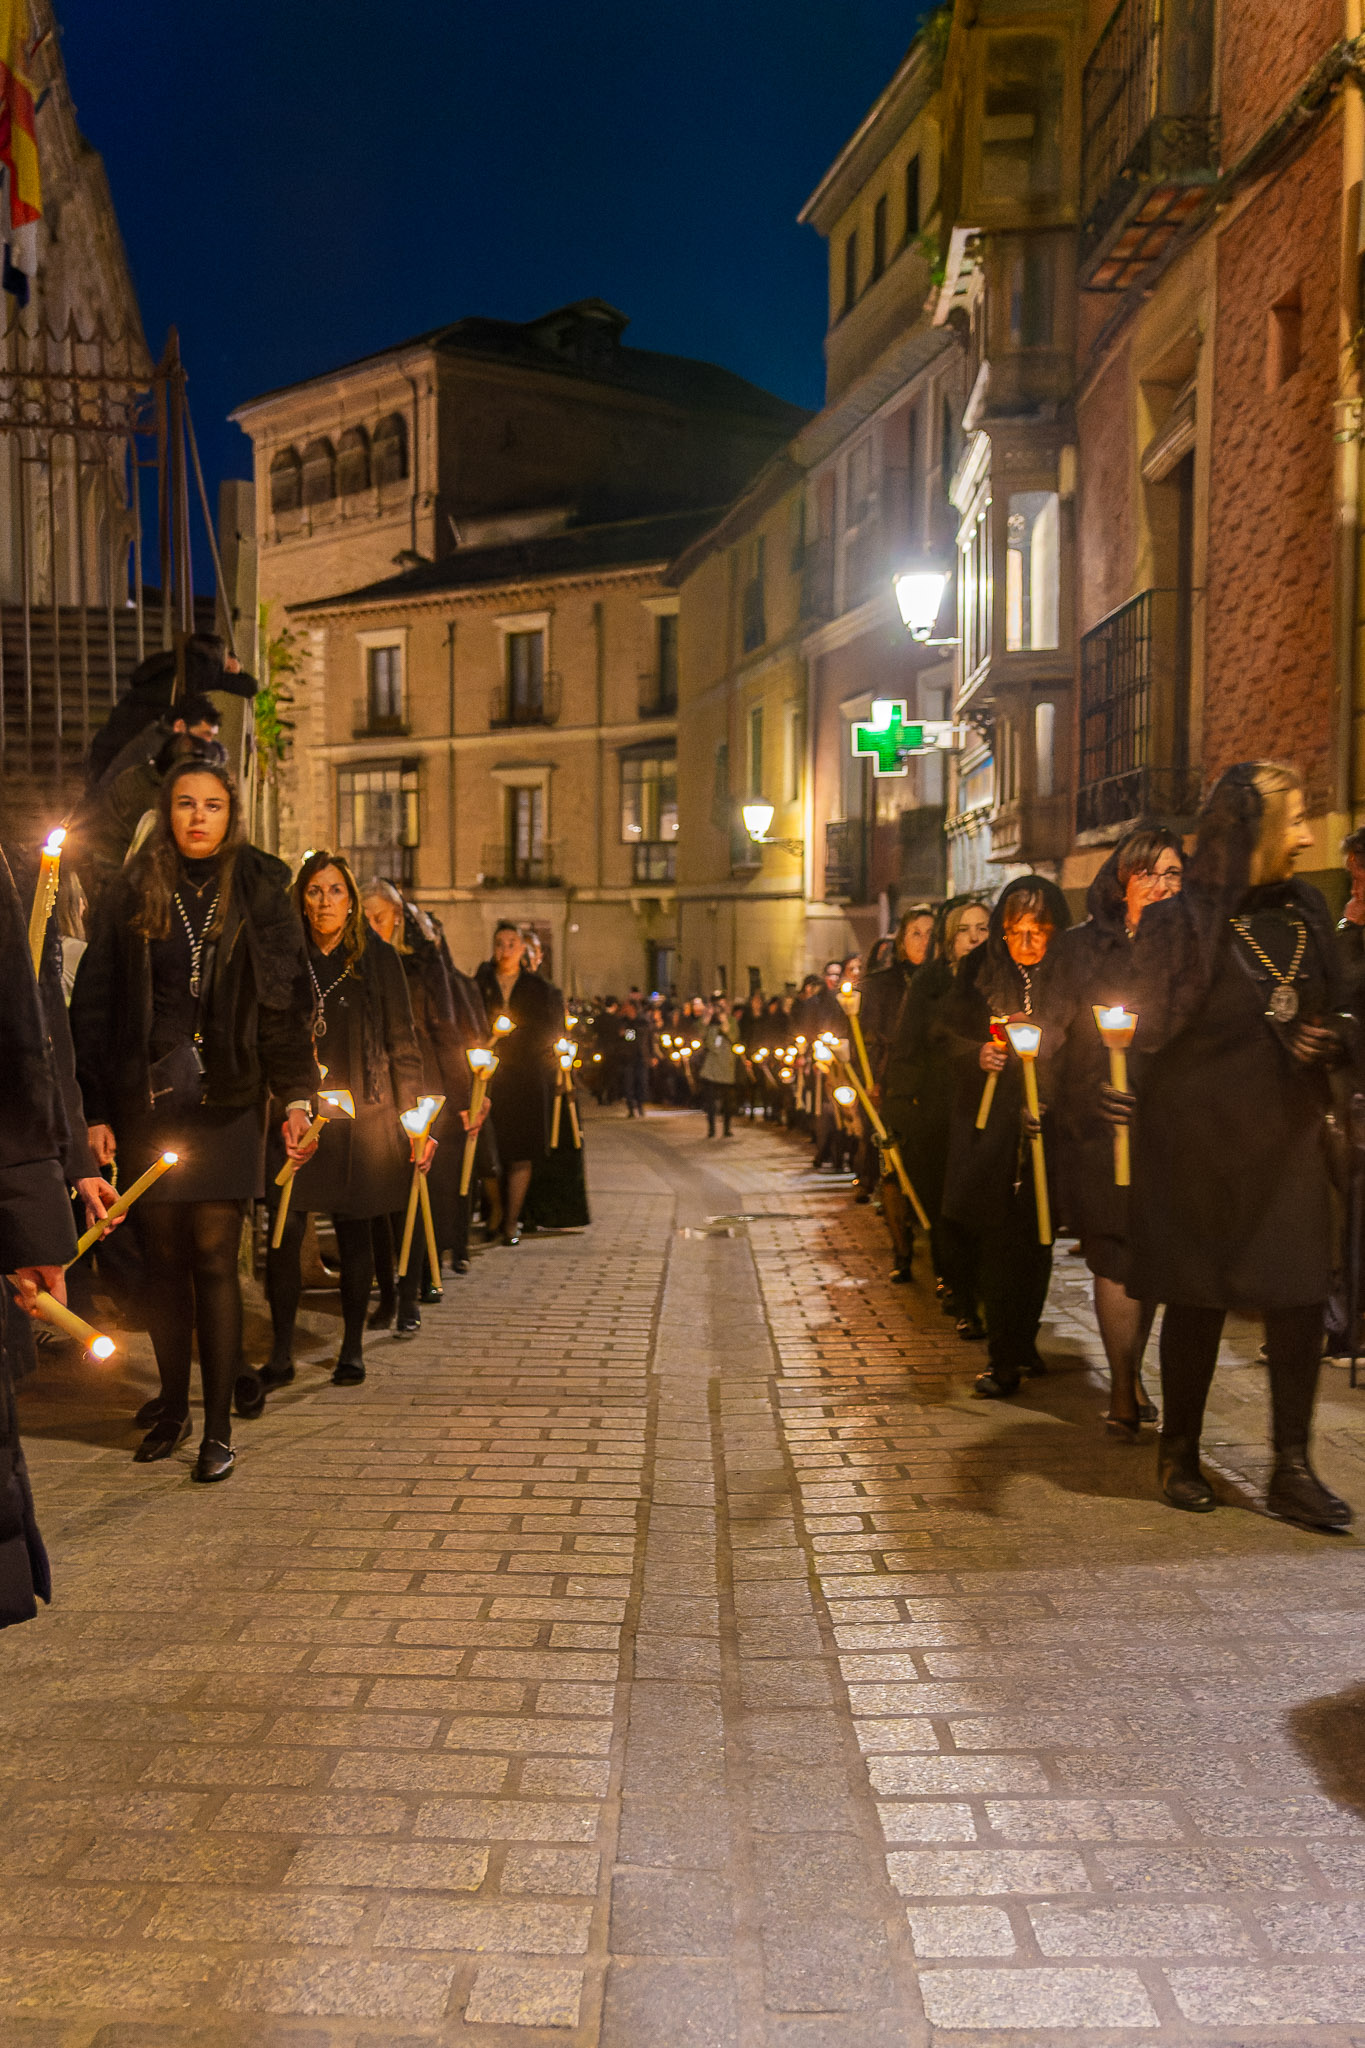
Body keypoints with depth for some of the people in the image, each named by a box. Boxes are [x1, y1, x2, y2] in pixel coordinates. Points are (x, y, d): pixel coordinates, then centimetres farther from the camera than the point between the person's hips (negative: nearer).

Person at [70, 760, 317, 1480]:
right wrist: (96, 1111, 0)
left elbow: (285, 1002, 1)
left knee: (213, 1258, -4)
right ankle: (172, 1407, 23)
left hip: (225, 1099, -2)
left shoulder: (258, 894, 5)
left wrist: (297, 1094, -9)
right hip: (145, 1101, 2)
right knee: (163, 1258, 8)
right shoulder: (131, 894, 7)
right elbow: (94, 1005, 6)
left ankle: (218, 1427, 3)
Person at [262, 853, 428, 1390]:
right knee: (283, 1230, -5)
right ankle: (281, 1354, 5)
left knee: (353, 1228, 5)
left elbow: (403, 1043, 4)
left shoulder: (378, 958, 4)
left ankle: (352, 1347, 18)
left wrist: (411, 1118, -2)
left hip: (360, 1115, -1)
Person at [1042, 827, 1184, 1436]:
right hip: (1098, 1125, -2)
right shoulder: (1081, 946, 3)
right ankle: (1123, 1390, 5)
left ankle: (1131, 1374, 26)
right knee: (1115, 1256, -5)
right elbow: (1052, 1031, 1)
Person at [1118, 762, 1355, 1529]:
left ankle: (1293, 1468, 12)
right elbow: (1154, 1033, -7)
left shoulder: (1306, 914, 8)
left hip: (1290, 1140, 4)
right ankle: (1180, 1453, 24)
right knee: (1198, 1300, 6)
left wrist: (1333, 1039, -6)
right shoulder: (1180, 924, -7)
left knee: (1302, 1298, 0)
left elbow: (1338, 1013, 15)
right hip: (1202, 1142, -4)